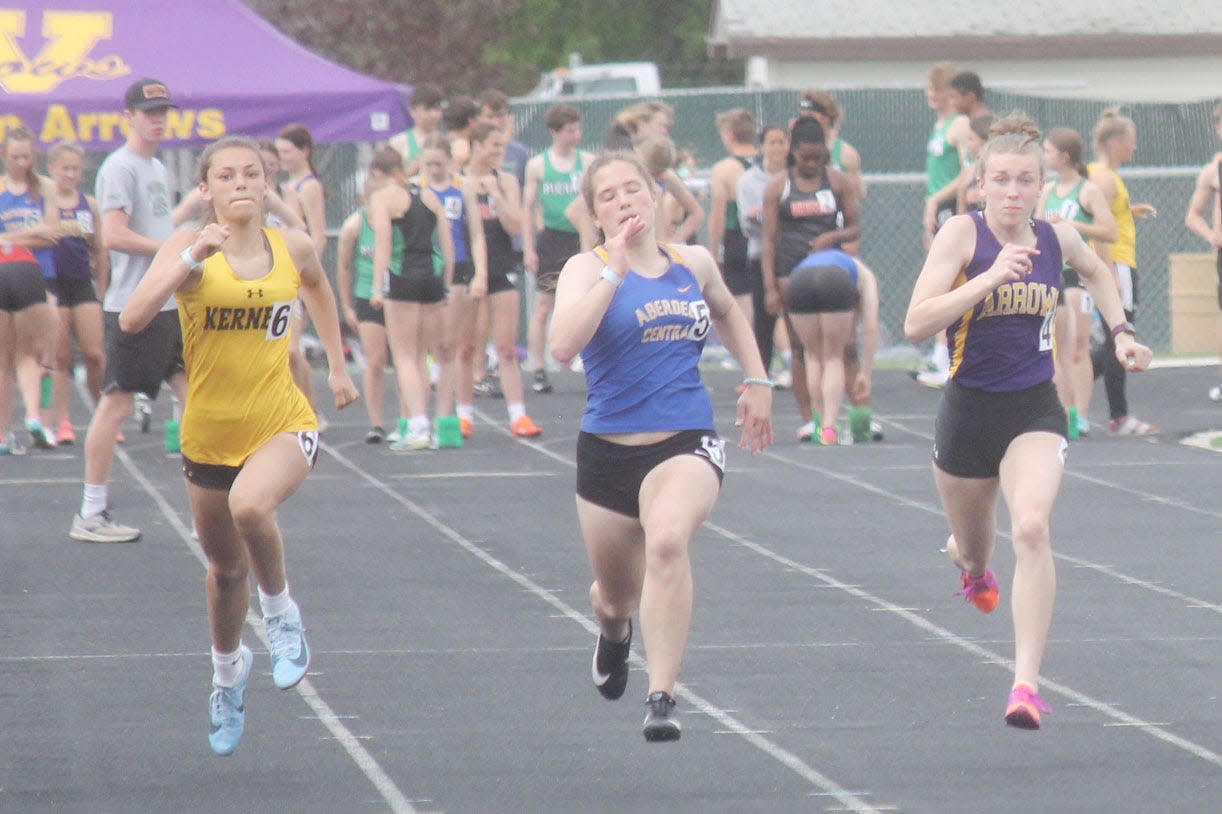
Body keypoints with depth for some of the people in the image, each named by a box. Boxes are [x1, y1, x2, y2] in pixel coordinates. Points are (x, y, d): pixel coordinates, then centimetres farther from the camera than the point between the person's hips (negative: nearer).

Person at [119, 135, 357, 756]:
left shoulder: (294, 248, -1)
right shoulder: (189, 251, -9)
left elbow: (319, 289, 24)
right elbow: (132, 319, -25)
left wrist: (338, 367, 24)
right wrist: (192, 258, -33)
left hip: (283, 425, -1)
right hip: (210, 434, 1)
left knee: (249, 505, -34)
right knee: (227, 568, 16)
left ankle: (281, 612, -6)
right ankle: (228, 670, 46)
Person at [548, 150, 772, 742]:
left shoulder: (694, 264, 8)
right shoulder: (587, 270, -4)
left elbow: (727, 313, 32)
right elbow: (563, 345, -25)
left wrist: (757, 381, 23)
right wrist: (614, 271, -23)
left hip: (687, 445, 0)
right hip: (608, 450, 0)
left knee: (668, 540, -33)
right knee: (616, 598, 17)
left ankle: (662, 697, -31)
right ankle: (614, 633, 58)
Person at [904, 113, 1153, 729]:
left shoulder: (1057, 239, -1)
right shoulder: (961, 233, -12)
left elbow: (1095, 272, 26)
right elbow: (916, 325, -23)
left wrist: (1121, 332, 15)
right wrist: (991, 277, -30)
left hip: (1035, 411, 1)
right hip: (968, 409, -1)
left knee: (1032, 528, -25)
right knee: (972, 550, 19)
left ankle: (1027, 682, -27)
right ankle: (971, 565, 61)